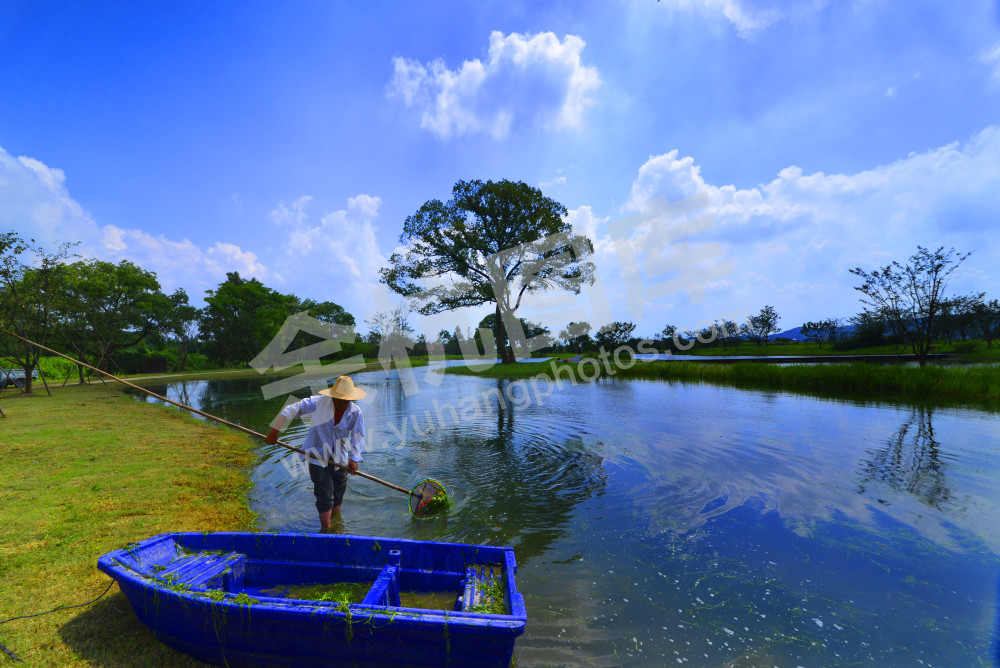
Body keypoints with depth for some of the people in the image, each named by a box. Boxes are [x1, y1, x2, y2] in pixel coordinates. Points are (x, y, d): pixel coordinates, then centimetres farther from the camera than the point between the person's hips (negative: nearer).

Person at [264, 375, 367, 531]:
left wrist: (354, 459, -24)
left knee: (339, 491, 15)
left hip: (340, 459, 3)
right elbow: (291, 410, -10)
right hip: (318, 457, -2)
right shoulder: (319, 402, -16)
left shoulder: (356, 412, -11)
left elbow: (358, 437, -12)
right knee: (324, 495, -3)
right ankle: (325, 528, 14)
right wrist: (274, 431, -8)